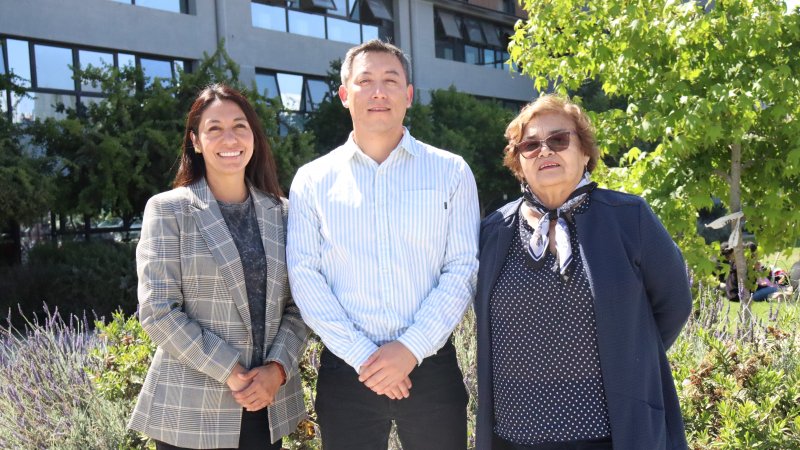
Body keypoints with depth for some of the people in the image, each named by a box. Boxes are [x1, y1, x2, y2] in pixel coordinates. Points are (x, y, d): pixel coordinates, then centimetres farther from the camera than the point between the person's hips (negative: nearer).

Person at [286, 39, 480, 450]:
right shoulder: (312, 180, 4)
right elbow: (304, 276, -3)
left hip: (430, 365, 0)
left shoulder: (450, 172, 2)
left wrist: (412, 349, -12)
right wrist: (362, 356, -11)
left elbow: (464, 269, -2)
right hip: (345, 370, 0)